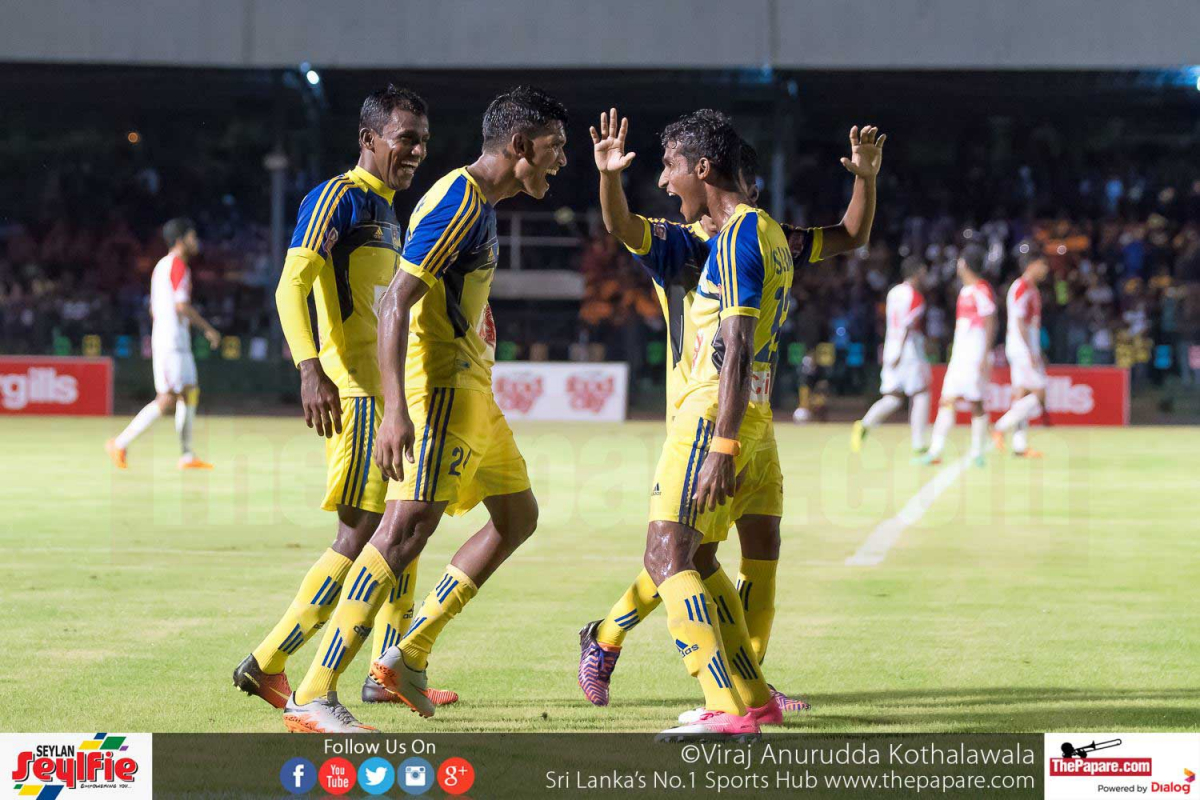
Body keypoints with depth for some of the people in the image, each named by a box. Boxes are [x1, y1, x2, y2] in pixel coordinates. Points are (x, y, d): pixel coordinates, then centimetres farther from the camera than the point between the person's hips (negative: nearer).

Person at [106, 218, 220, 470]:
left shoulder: (162, 265, 18)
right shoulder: (178, 265, -12)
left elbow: (153, 309, 21)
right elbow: (182, 306, -20)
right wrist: (208, 329, -14)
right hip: (173, 342, -10)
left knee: (190, 393, 9)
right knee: (167, 399, -12)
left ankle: (187, 455, 8)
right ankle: (121, 444, -10)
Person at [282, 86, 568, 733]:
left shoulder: (480, 203, 17)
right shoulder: (457, 201, -15)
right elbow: (394, 304, -23)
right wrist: (396, 410, -32)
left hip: (469, 387, 11)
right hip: (440, 385, -11)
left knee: (518, 515, 16)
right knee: (410, 524, -18)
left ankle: (409, 655, 16)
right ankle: (313, 698, -22)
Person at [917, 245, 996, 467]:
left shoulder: (981, 290, -12)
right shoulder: (965, 290, 16)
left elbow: (990, 325, -15)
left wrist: (985, 357, -20)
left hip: (975, 356, -9)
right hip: (959, 355, 9)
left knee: (976, 403, -4)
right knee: (947, 401, 3)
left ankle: (977, 453, 1)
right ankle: (935, 451, 0)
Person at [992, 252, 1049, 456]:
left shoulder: (1031, 288, 18)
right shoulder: (1022, 288, -13)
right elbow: (1019, 322, -18)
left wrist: (1036, 353, 21)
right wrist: (1031, 353, -21)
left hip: (1028, 349, 10)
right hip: (1023, 348, -10)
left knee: (1022, 394, 7)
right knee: (1038, 394, -11)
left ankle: (1020, 446, 6)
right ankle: (1000, 428, -12)